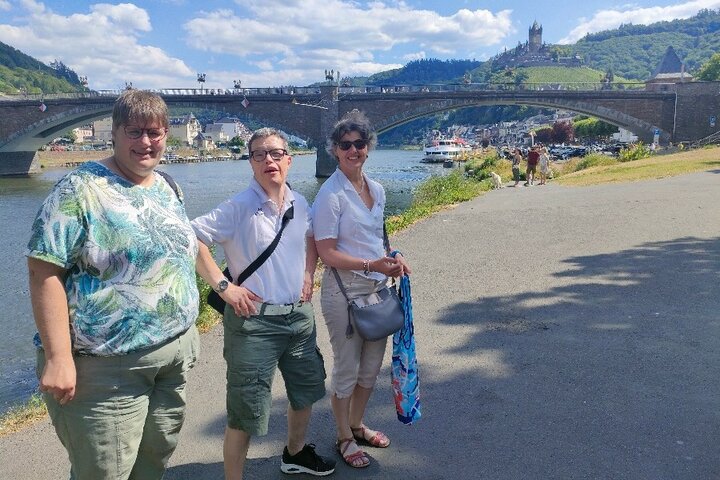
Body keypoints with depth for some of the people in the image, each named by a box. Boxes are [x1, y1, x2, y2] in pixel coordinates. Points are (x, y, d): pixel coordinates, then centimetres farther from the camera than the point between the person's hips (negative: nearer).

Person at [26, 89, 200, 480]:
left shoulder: (169, 190, 9)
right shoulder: (81, 189, -12)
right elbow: (45, 271, -17)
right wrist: (57, 357, -22)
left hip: (174, 356, 7)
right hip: (108, 367, -7)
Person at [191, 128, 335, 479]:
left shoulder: (300, 204, 4)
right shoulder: (239, 207, -15)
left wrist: (308, 274, 10)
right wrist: (223, 286, -21)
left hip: (300, 315, 7)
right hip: (254, 321, -7)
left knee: (306, 392, 25)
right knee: (246, 413, 2)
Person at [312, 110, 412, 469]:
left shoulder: (377, 190, 7)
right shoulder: (330, 194, -15)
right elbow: (327, 253, -17)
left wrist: (392, 258, -1)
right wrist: (372, 265, -23)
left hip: (377, 288, 7)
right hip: (344, 291, -7)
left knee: (371, 366, 18)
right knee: (347, 369, 8)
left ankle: (357, 425, 40)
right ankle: (344, 438, 29)